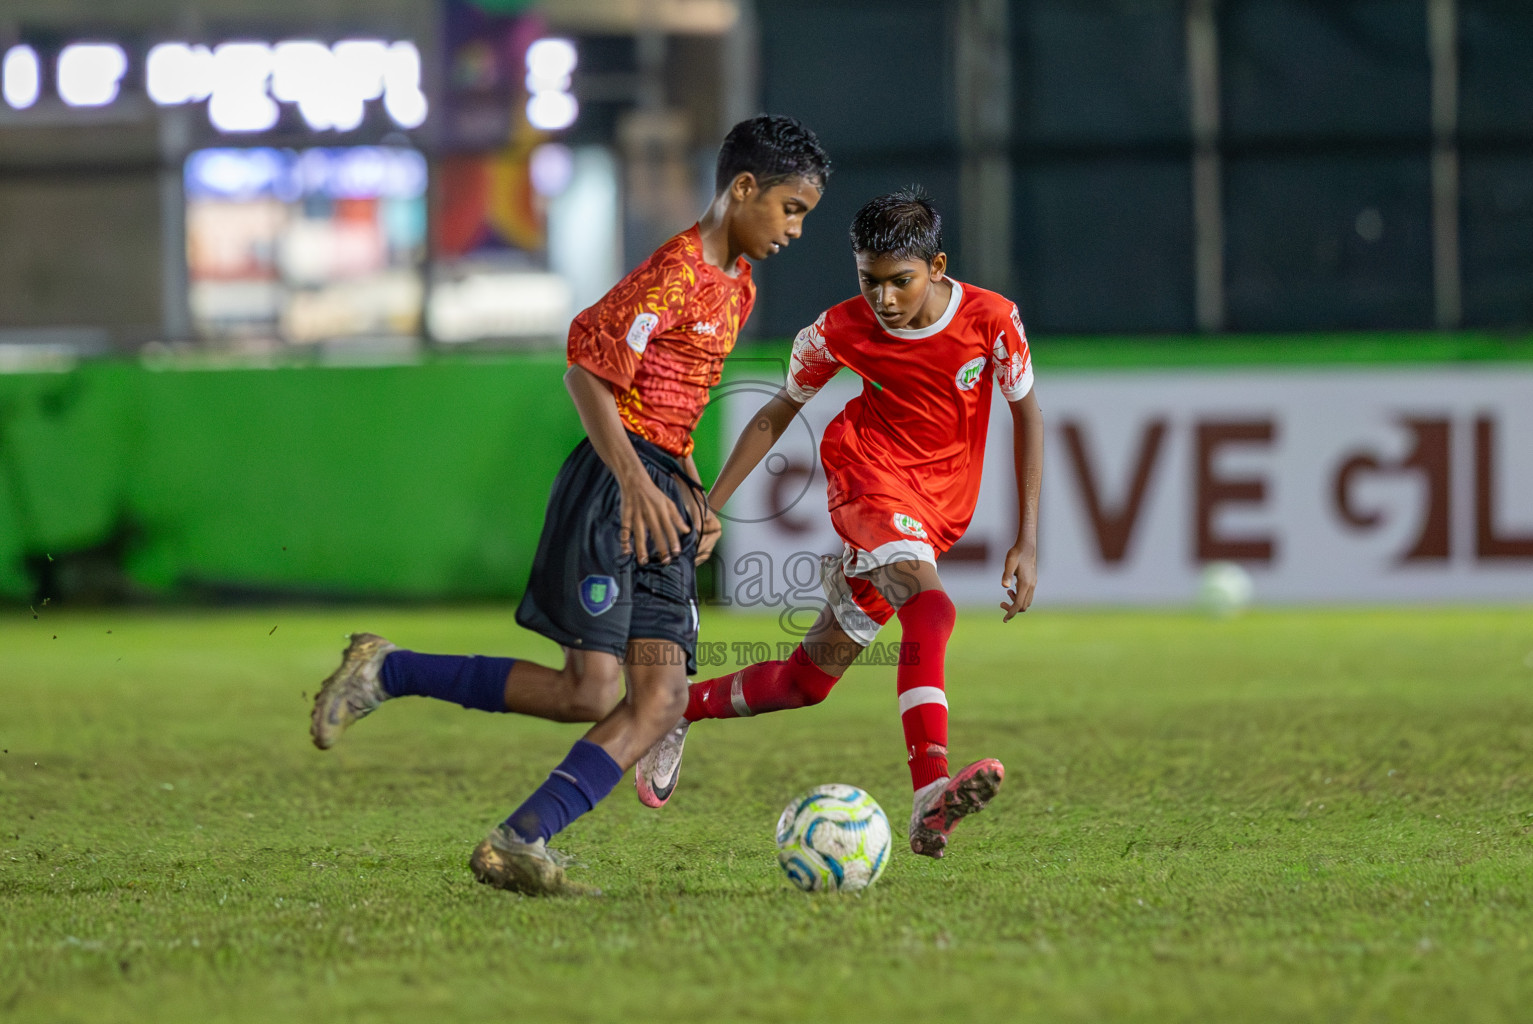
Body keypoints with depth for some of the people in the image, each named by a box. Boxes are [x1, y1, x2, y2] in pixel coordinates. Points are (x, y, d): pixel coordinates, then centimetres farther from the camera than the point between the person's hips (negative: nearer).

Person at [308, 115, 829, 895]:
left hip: (660, 498, 9)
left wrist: (696, 500, 18)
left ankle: (519, 843, -13)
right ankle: (387, 671, -2)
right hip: (611, 485, -9)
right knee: (587, 691, -15)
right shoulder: (677, 269, -10)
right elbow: (588, 371, -16)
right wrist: (634, 480, -24)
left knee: (660, 701, -7)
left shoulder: (736, 287, 19)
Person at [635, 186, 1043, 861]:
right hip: (870, 476, -3)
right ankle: (930, 799, -47)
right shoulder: (841, 331, -10)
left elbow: (1026, 414, 2)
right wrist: (707, 508, 2)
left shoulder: (991, 320, -11)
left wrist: (1028, 540, -1)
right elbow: (778, 413, 6)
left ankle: (677, 709, 30)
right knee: (930, 609, -34)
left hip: (935, 513, 3)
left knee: (810, 679, 6)